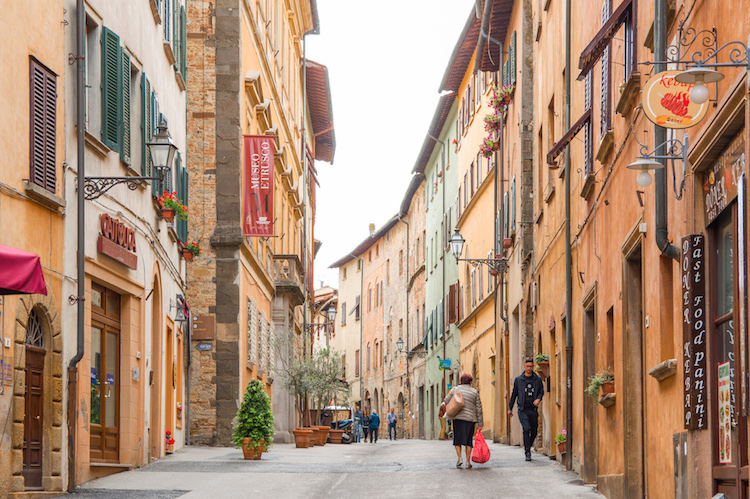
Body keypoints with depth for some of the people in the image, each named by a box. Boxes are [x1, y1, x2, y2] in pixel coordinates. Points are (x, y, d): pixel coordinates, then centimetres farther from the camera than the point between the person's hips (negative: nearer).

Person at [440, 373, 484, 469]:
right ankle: (468, 461, 2)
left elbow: (446, 401, 6)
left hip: (458, 418, 0)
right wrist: (480, 423, 7)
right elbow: (479, 409, 4)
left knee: (458, 439, 10)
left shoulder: (455, 389, 5)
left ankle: (459, 458, -6)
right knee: (468, 440, 6)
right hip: (470, 419, 0)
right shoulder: (474, 392, 5)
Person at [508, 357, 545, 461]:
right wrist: (510, 408, 16)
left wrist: (538, 399, -12)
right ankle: (528, 453, -14)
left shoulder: (538, 379, 7)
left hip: (533, 410, 2)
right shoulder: (518, 380, 6)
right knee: (526, 429, -19)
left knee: (534, 432, 5)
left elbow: (541, 391, 11)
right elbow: (514, 394, 13)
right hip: (523, 410, -2)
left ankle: (527, 447, 31)